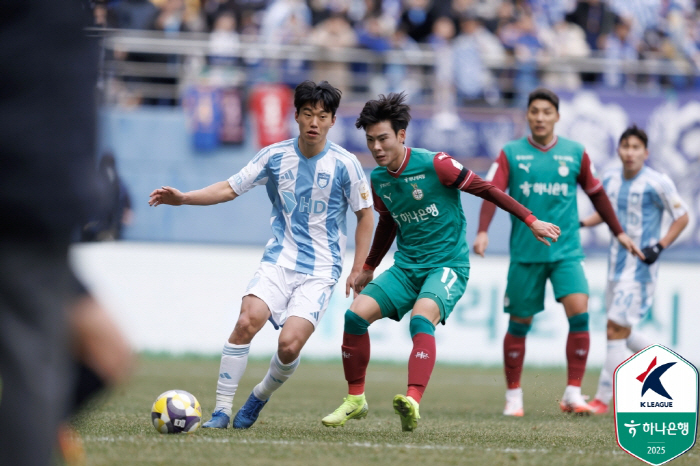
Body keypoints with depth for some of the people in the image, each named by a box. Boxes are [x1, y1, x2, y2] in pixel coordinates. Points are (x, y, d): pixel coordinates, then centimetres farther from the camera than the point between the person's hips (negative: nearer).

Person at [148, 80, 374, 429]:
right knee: (247, 321, -23)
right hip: (279, 261, 2)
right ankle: (221, 410, -15)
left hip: (320, 272, -2)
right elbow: (230, 188, 7)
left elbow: (365, 214, 5)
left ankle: (260, 397, 14)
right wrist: (183, 198, -7)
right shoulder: (275, 156, 1)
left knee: (289, 344, -18)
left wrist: (358, 270, 2)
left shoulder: (344, 164, -5)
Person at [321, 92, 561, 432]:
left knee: (421, 318, -34)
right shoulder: (378, 180, 5)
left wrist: (531, 221, -7)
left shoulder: (435, 165, -14)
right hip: (406, 266, 6)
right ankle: (355, 400, 1)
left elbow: (485, 190, -6)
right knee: (356, 313, -14)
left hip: (448, 264, -6)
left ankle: (413, 403, -48)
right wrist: (368, 268, 33)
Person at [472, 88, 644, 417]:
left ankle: (573, 394, -10)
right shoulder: (511, 154, 1)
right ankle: (513, 396, 20)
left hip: (566, 251, 1)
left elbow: (596, 193, 17)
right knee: (519, 324, 5)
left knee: (579, 313, -17)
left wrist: (619, 232, 19)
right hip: (525, 253, 0)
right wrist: (482, 232, -25)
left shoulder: (575, 153, 5)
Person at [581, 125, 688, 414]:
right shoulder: (609, 180, 7)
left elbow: (682, 217, -4)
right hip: (617, 263, 7)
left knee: (616, 327, -13)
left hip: (641, 266, -7)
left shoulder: (657, 184, -11)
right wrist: (581, 223, 4)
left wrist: (660, 246, -15)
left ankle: (603, 398, -9)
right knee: (621, 332, 11)